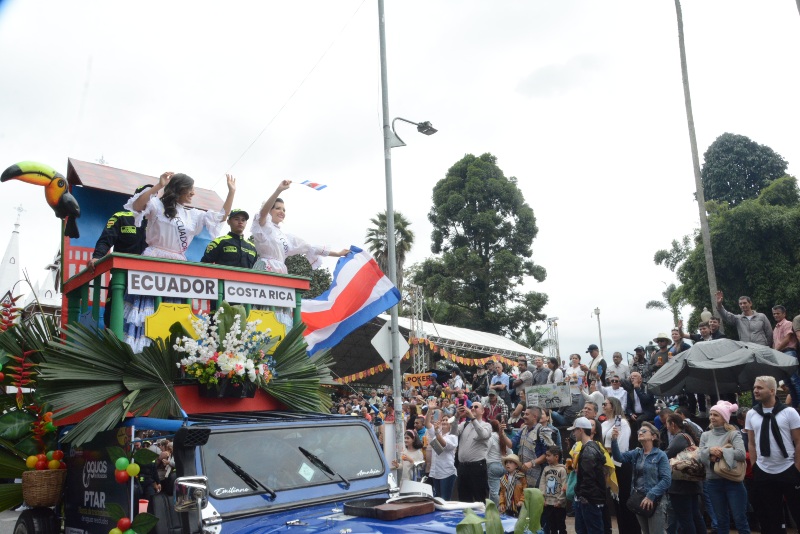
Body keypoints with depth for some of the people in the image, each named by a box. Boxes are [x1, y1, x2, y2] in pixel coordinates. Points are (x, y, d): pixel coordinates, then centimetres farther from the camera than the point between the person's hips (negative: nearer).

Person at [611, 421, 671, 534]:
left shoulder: (660, 455, -6)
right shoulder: (636, 453, 8)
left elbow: (666, 479, -14)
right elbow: (619, 457, -7)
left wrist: (651, 495, -21)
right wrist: (614, 440, -23)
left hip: (655, 502, -5)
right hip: (638, 500, 5)